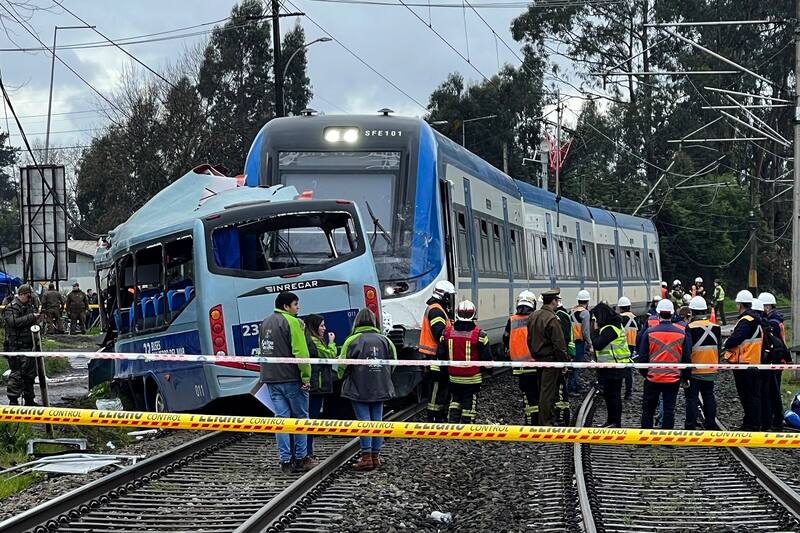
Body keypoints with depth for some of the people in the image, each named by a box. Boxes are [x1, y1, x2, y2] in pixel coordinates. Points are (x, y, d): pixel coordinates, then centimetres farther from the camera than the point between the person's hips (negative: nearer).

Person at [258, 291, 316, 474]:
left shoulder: (265, 323, 15)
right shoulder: (291, 322, -11)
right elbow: (300, 352, -17)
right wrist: (306, 377, -14)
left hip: (271, 378, 7)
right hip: (291, 378, -7)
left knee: (281, 417, 6)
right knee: (301, 417, 5)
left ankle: (286, 461, 4)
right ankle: (301, 459, 8)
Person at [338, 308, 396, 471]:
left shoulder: (353, 340, -10)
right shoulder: (384, 340, 2)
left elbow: (343, 364, -8)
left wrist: (343, 377, 13)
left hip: (359, 389, -4)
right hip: (380, 389, 4)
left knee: (364, 420, -2)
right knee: (377, 419, 9)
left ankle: (366, 457, -5)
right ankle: (376, 456, 13)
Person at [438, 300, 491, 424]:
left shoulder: (447, 332, -3)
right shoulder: (479, 335, -13)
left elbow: (441, 354, 4)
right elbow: (486, 357, -10)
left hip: (453, 377, 3)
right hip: (472, 379, -3)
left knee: (455, 400, 21)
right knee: (469, 404, 6)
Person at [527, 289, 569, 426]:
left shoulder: (533, 316, 7)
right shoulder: (552, 319, -20)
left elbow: (529, 339, 15)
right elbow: (559, 344, -19)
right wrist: (565, 361, -11)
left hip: (537, 358, 8)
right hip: (550, 358, -8)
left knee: (542, 389, 17)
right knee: (548, 391, -3)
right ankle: (546, 422, 0)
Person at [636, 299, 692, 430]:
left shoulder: (650, 332, -7)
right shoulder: (682, 332, -2)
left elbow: (642, 357, -2)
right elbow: (687, 357, 4)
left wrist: (645, 373, 14)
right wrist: (685, 377, 14)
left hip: (653, 378, -1)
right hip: (673, 379, 1)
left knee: (648, 409, 11)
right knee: (669, 410, 7)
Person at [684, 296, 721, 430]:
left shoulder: (690, 328, -16)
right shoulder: (716, 328, 2)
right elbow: (719, 347, 12)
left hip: (694, 370, -5)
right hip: (710, 370, 5)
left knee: (692, 398, 0)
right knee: (709, 396, 15)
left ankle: (690, 426, 1)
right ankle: (711, 423, 19)